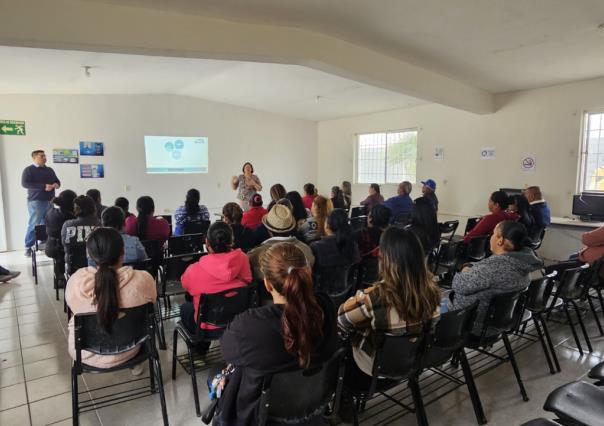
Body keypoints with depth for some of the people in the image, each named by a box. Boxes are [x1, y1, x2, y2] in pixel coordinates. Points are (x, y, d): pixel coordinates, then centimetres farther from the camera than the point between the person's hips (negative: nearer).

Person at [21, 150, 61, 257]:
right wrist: (44, 186, -20)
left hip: (49, 201, 5)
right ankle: (28, 247, 2)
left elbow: (57, 181, 23)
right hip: (36, 201, -5)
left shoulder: (50, 170, 17)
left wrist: (56, 184, -4)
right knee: (33, 225, -6)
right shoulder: (28, 170, -1)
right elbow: (24, 183, -13)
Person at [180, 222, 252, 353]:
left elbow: (185, 284, 0)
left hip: (210, 329, -3)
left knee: (185, 307, 27)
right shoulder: (242, 258, -19)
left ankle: (200, 347, 40)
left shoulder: (195, 270, -24)